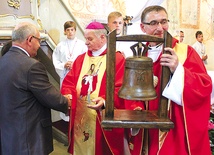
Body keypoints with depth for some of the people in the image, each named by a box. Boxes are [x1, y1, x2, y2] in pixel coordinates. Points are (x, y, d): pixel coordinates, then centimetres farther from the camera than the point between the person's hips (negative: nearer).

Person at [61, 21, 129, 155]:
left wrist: (105, 101, -28)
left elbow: (120, 89, -14)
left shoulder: (117, 59, -7)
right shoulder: (81, 59, 12)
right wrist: (68, 95, -11)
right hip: (80, 118, 6)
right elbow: (69, 81, 8)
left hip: (103, 120, -5)